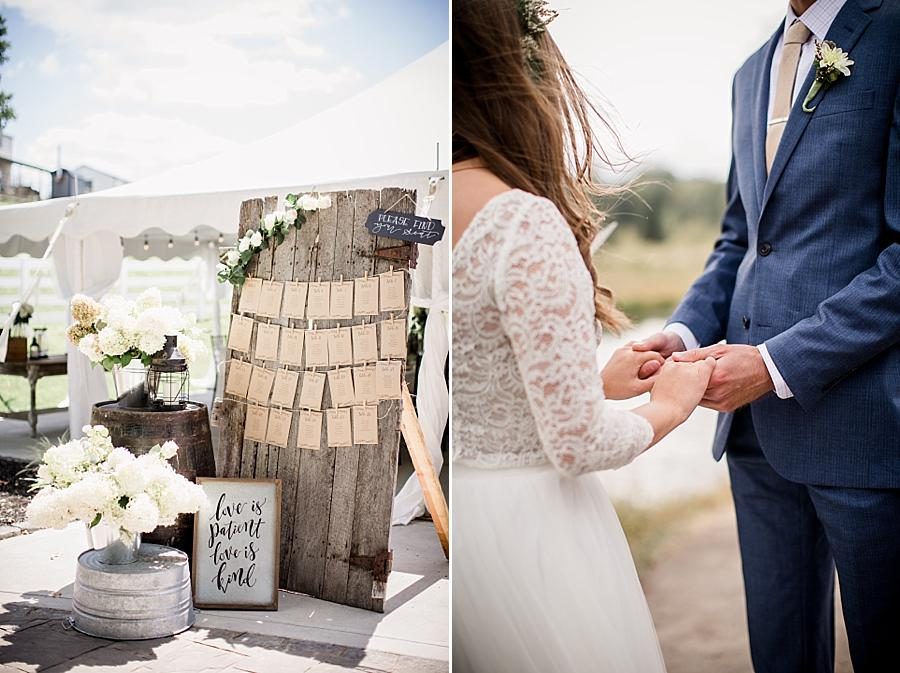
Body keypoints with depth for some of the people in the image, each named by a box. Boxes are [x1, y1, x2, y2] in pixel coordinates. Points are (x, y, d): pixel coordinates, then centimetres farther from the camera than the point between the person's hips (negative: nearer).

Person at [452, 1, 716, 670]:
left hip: (462, 505, 7)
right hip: (529, 524, -7)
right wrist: (668, 409, -2)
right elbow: (578, 443, -21)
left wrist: (599, 381, 13)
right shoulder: (525, 222, -24)